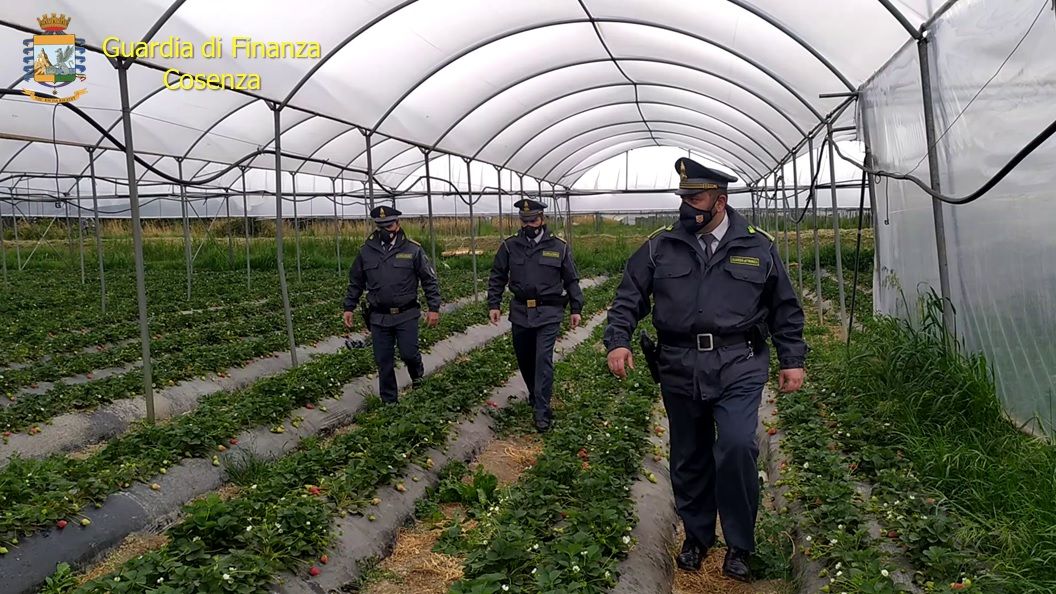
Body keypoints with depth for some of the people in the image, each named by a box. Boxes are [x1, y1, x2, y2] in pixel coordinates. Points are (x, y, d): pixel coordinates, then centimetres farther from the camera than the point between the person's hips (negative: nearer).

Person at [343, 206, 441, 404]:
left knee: (408, 354, -7)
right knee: (383, 361, 6)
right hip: (378, 317, 2)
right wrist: (349, 308, 12)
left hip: (406, 315, -2)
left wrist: (434, 308, -5)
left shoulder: (413, 249, -4)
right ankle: (389, 401, 22)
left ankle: (417, 372, 30)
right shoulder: (367, 250, 4)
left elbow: (430, 280, 0)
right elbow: (355, 282, 14)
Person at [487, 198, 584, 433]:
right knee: (524, 359, 14)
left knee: (543, 359, -10)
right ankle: (534, 395, 39)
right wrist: (493, 305, -1)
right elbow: (497, 278, 7)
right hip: (521, 313, 3)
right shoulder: (510, 246, 2)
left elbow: (571, 281, 7)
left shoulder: (559, 247, 0)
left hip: (549, 313, -3)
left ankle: (542, 412, -5)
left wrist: (576, 308, 5)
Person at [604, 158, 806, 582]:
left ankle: (739, 546, 2)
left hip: (738, 370, -2)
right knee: (689, 460, 11)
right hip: (680, 371, 2)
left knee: (736, 447, -18)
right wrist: (618, 341, -10)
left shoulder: (758, 247, 6)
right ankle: (696, 536, 32)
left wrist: (792, 361, 8)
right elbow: (628, 297, 6)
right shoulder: (660, 248, 5)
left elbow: (785, 309, 12)